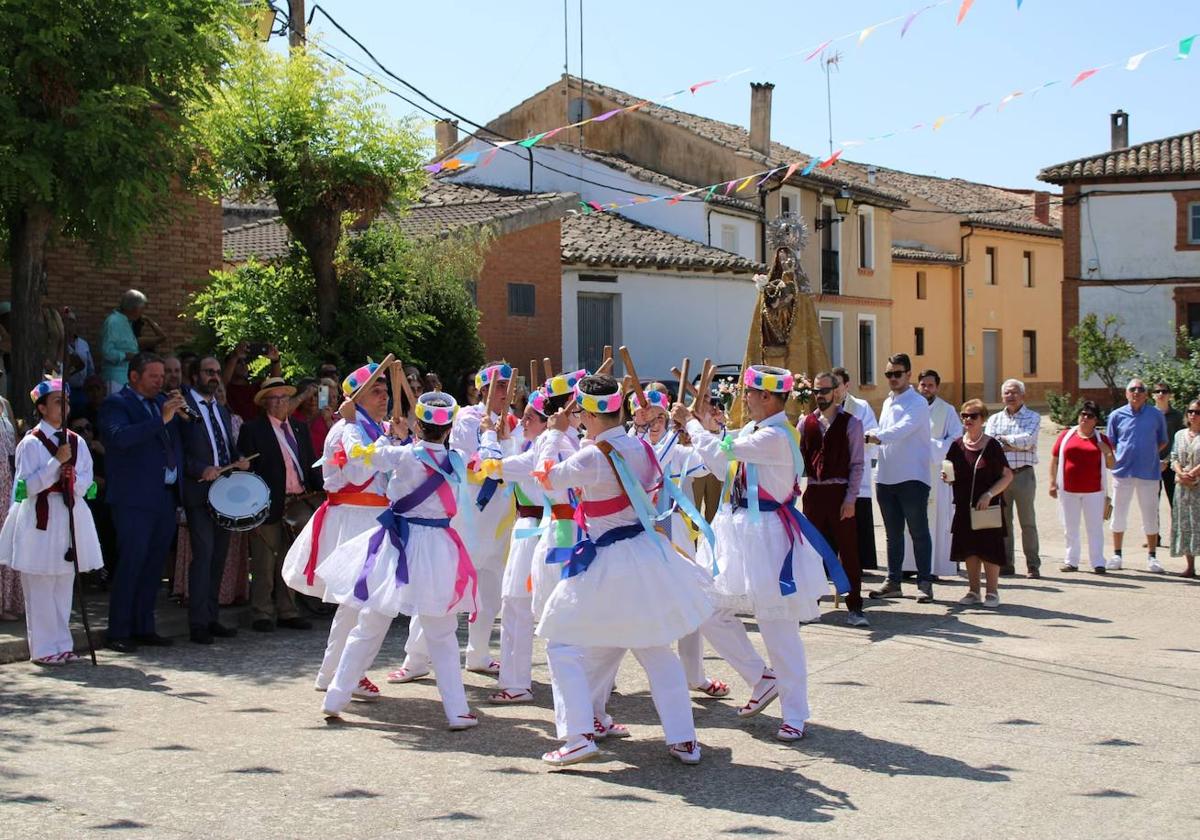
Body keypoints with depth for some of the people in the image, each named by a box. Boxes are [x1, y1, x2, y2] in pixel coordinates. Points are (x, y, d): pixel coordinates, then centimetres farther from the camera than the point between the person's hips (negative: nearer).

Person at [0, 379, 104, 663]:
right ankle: (43, 648, 4)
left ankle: (62, 644, 19)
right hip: (40, 517, -5)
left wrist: (73, 479, -12)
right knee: (40, 589, -2)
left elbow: (86, 483, 10)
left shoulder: (76, 442, 9)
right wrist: (57, 462, -19)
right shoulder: (30, 443, -6)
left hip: (70, 516, 5)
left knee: (64, 585, 11)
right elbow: (28, 486, -13)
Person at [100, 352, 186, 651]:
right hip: (134, 500, -7)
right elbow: (120, 437, -23)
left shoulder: (163, 402, 17)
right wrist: (161, 419, -25)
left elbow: (177, 440, 23)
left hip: (165, 497, 7)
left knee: (153, 566, 10)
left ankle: (144, 627, 17)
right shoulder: (116, 404, -5)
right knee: (131, 565, -7)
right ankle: (118, 633, -1)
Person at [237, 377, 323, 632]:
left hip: (299, 503, 5)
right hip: (271, 506, -5)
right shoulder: (252, 429, -2)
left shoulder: (299, 428, 15)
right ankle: (263, 615, 9)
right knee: (265, 565, 1)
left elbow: (311, 465, 18)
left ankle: (287, 612, 19)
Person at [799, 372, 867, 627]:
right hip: (814, 492, 3)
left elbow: (857, 463, -4)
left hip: (840, 492, -3)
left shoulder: (850, 423, -1)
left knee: (848, 551, -2)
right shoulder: (806, 423, 9)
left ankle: (854, 608, 1)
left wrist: (850, 499, -11)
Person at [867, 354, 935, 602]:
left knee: (919, 532, -3)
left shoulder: (917, 403, -8)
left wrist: (873, 437, -33)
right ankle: (893, 581, 19)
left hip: (912, 478, -7)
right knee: (893, 533, 13)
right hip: (886, 478, 7)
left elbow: (902, 429, -24)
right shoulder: (887, 403, 17)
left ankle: (924, 582, 1)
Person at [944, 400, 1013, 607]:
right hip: (964, 507, 4)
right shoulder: (957, 446, 6)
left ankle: (992, 592, 8)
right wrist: (947, 477, -8)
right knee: (969, 550, 8)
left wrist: (989, 494, -16)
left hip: (988, 506, -4)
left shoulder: (992, 445, -6)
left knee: (989, 549, -1)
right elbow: (952, 475, 15)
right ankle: (973, 591, 17)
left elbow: (1008, 475, -5)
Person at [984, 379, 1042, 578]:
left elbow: (1027, 440, -11)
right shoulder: (995, 419, 14)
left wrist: (1003, 439, -1)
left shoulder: (1032, 417, 6)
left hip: (1023, 474, -3)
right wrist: (1016, 444, -8)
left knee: (1028, 521, -3)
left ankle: (1033, 565, 1)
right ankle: (1006, 564, 10)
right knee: (1003, 521, 4)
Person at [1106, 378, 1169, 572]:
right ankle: (1117, 555, 18)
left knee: (1150, 516, 4)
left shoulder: (1156, 415, 3)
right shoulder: (1117, 416, 3)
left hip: (1149, 471, 0)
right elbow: (1110, 444, 11)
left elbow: (1163, 441, 13)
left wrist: (1151, 454, 0)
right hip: (1123, 470, 0)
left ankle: (1152, 557, 15)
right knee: (1119, 514, 7)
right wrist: (1115, 460, -4)